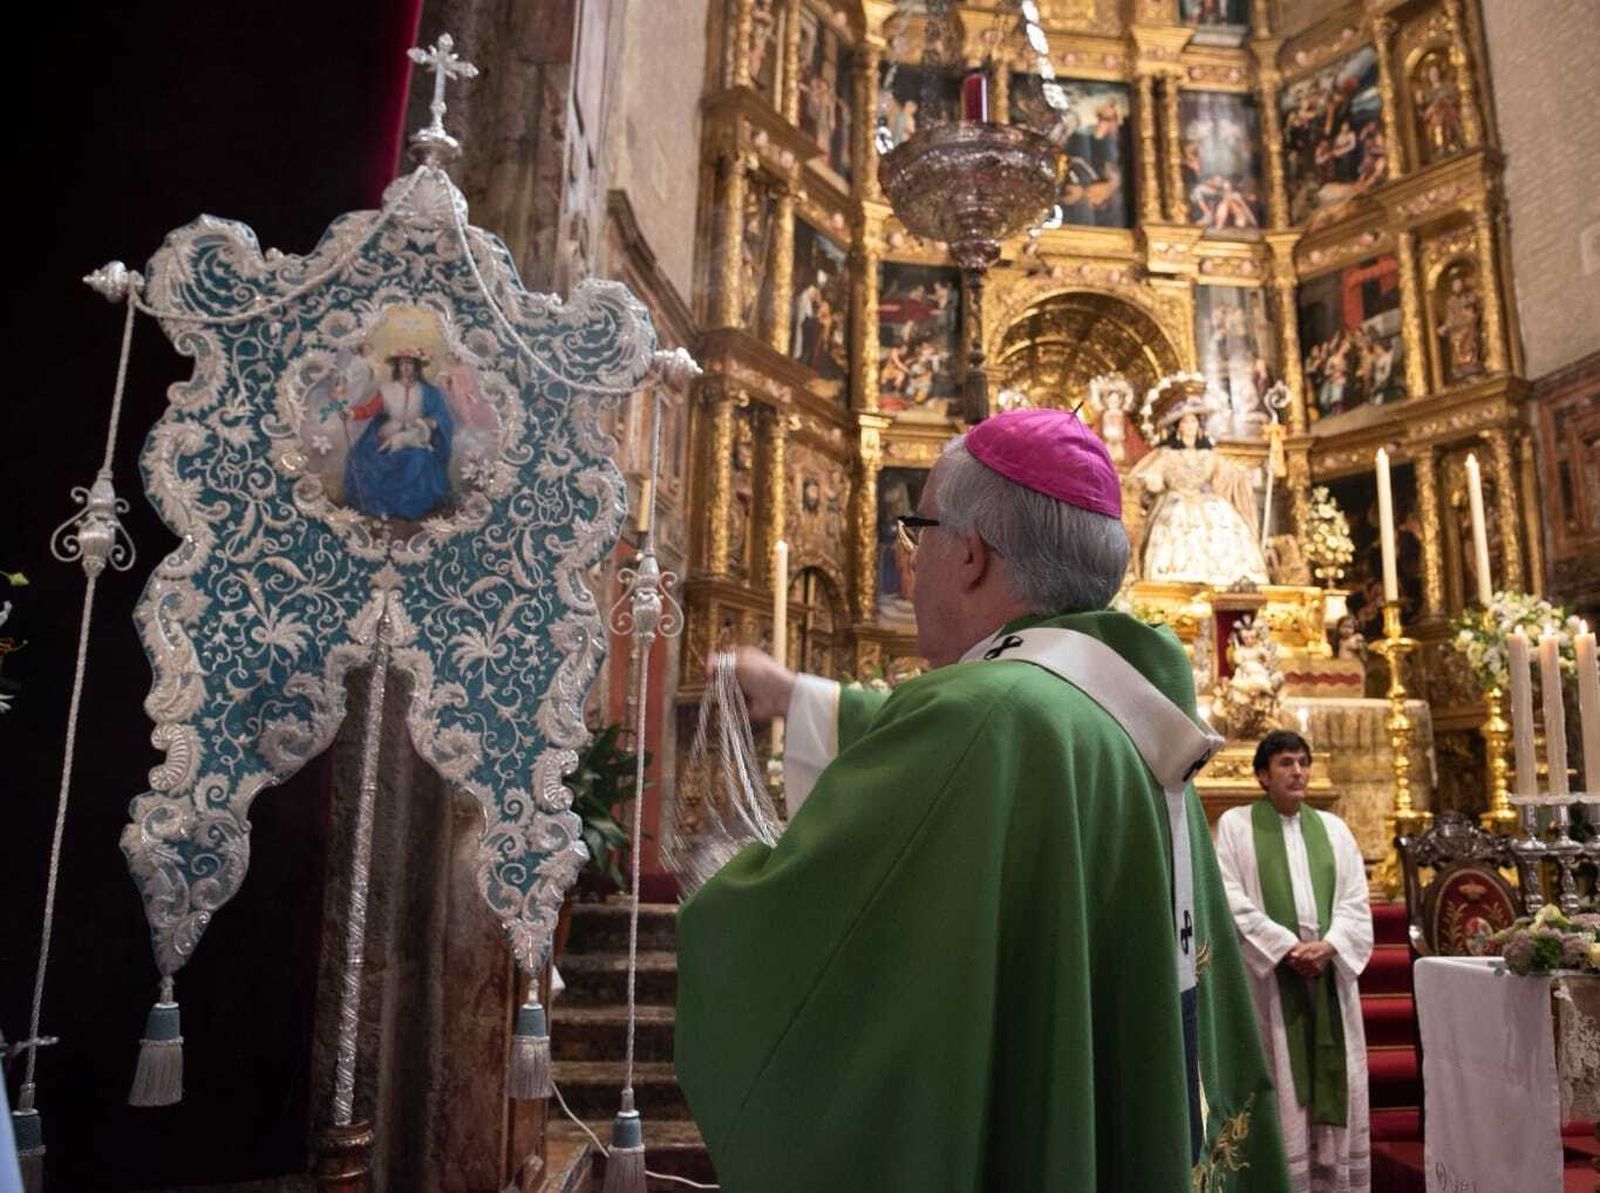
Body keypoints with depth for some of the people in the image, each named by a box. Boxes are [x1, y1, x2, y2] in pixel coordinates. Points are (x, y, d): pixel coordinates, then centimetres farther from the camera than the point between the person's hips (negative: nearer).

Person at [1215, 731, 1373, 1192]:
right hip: (1269, 976, -4)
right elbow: (1232, 901, -8)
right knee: (1279, 1087, -1)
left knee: (1335, 1081, 7)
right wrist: (1287, 946, -15)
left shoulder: (1333, 827, 14)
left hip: (1329, 973, 4)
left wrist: (1328, 945, -10)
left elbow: (1355, 903, 7)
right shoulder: (1235, 824, 0)